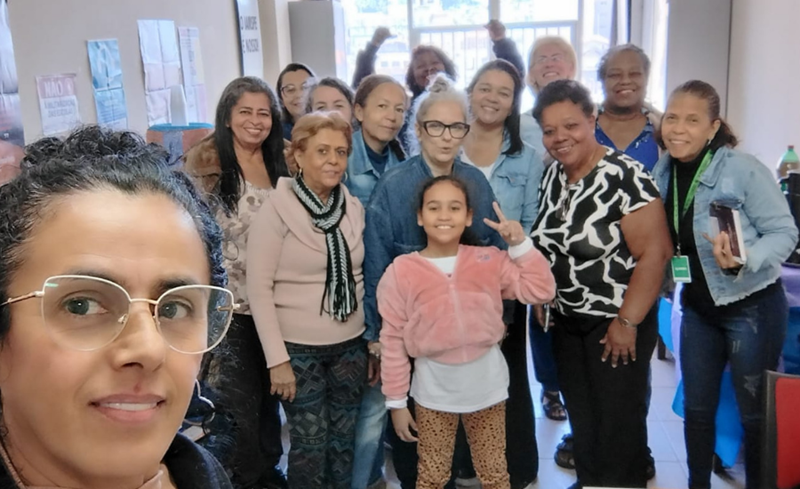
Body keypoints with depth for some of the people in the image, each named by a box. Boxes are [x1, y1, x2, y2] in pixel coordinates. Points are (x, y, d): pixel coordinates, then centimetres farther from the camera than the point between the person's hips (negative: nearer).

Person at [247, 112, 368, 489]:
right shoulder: (277, 208, -12)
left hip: (350, 345, 4)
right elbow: (259, 288, -13)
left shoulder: (354, 207, 2)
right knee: (310, 443, 6)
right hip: (298, 348, -4)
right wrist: (277, 358, -14)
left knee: (344, 440, 15)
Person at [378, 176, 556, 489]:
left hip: (487, 388, 2)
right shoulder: (401, 271, -11)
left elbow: (541, 290, -6)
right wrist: (396, 402, -4)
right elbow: (393, 341, -7)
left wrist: (520, 244, -14)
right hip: (434, 393, -1)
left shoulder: (491, 261, -5)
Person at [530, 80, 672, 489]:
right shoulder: (551, 175, 3)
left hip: (616, 323, -6)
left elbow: (655, 252, -22)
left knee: (618, 422, 7)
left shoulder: (624, 176, -20)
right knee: (581, 416, 19)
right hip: (566, 320, 7)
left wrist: (628, 321, -19)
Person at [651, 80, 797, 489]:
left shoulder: (743, 169, -19)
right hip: (697, 306, 5)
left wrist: (743, 261, -33)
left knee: (756, 413, 9)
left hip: (752, 307, -5)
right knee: (697, 408, 16)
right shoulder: (662, 173, -3)